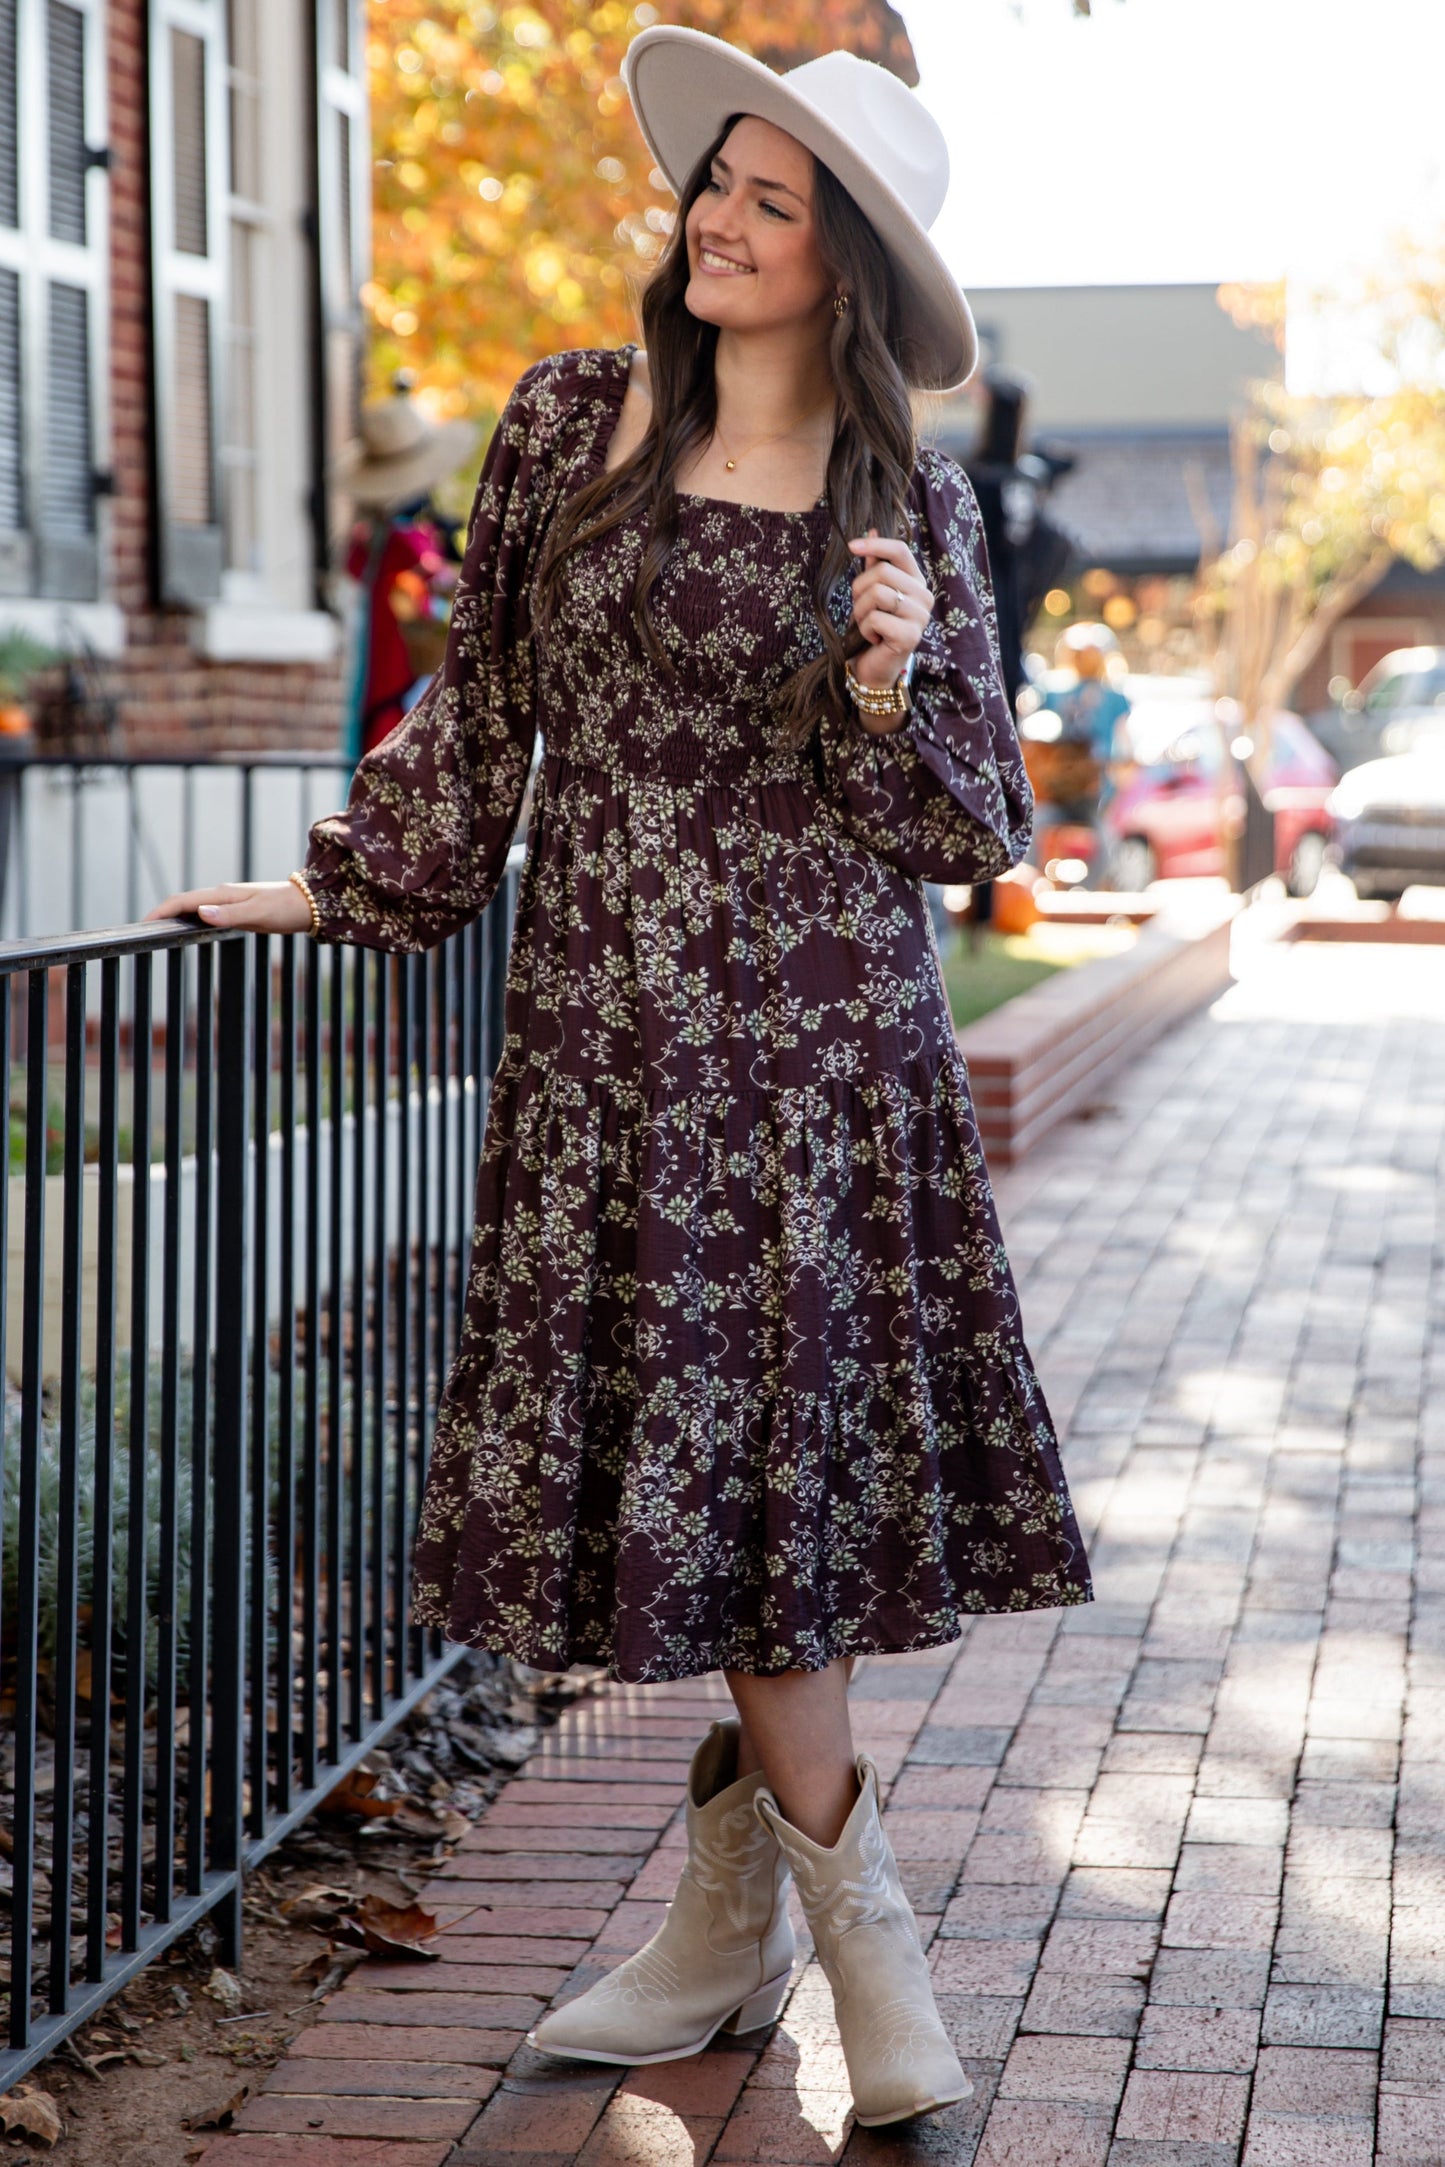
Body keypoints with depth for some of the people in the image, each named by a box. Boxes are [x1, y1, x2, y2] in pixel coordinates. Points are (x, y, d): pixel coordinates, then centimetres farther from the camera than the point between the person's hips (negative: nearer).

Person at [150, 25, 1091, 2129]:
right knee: (690, 1478, 4)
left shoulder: (910, 499, 2)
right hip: (609, 1027, 2)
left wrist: (896, 686, -14)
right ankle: (733, 1935, 18)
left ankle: (740, 1922, 13)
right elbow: (480, 708, 14)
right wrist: (346, 884, 14)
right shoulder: (570, 421, 6)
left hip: (827, 1041, -1)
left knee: (776, 1464, -2)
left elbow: (971, 831, 3)